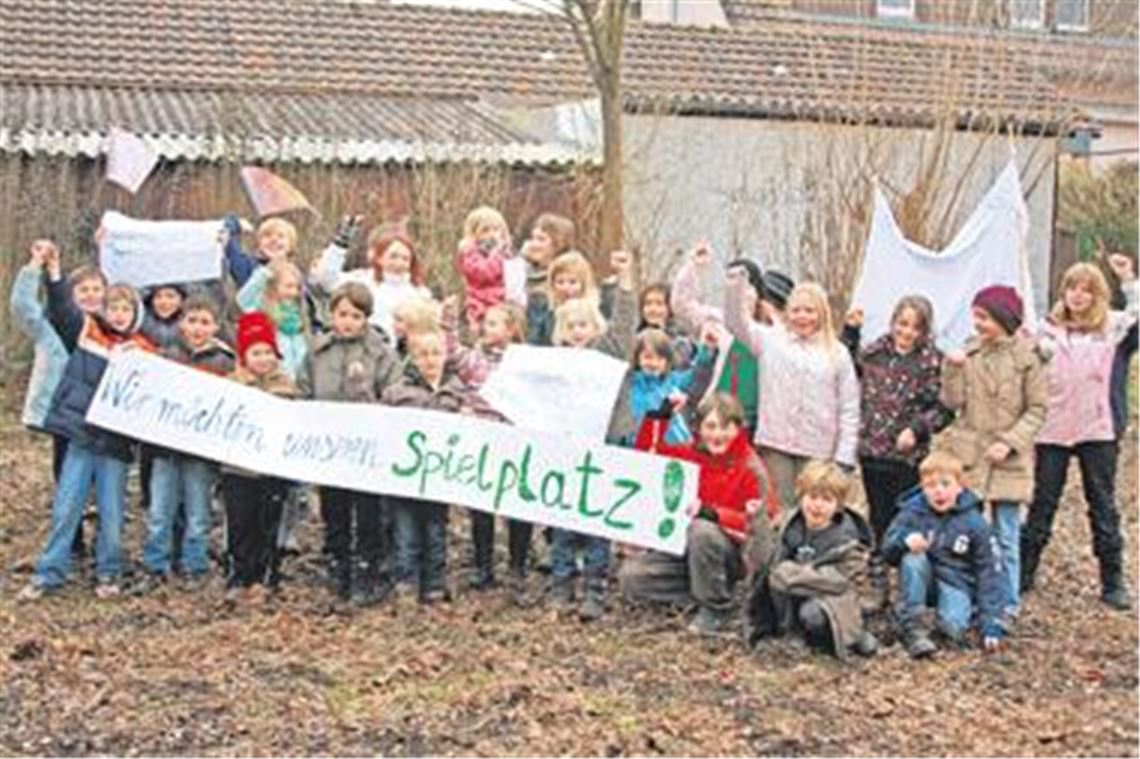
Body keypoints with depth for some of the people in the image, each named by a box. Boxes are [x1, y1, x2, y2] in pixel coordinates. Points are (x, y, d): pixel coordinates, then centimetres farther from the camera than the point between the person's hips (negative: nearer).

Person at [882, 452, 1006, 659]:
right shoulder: (913, 511, -8)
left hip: (956, 584, -2)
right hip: (922, 581, 2)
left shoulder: (975, 523, -11)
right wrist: (904, 540, -32)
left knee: (953, 627, -33)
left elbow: (991, 573, -9)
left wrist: (991, 626, -16)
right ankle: (914, 628, -23)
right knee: (912, 558, -32)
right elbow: (888, 549, -5)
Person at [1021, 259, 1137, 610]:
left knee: (1104, 508, 7)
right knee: (1041, 505, 7)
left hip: (1096, 431, 0)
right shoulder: (1049, 329, 2)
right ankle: (1023, 573, 17)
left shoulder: (1110, 326, 4)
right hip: (1053, 431, 0)